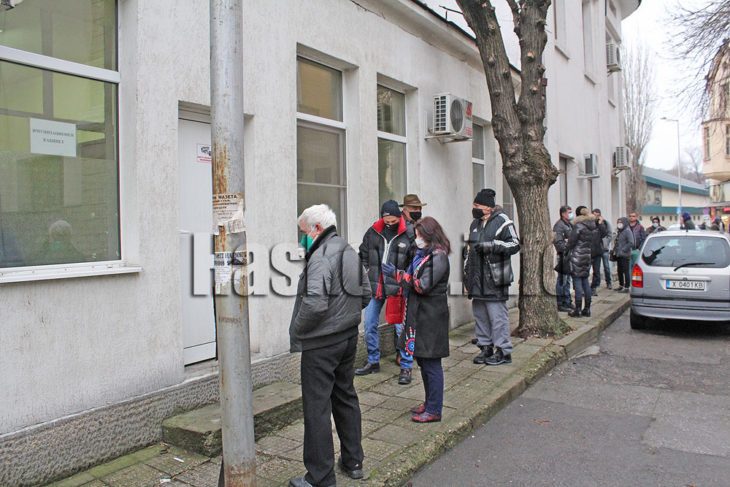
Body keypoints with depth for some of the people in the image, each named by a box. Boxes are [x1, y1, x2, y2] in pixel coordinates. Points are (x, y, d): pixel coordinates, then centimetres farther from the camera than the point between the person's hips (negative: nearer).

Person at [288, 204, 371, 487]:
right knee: (345, 397, 19)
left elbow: (315, 304, -27)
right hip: (349, 337, 9)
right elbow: (365, 294, 17)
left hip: (321, 344, -9)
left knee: (317, 407, 0)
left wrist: (296, 331, -13)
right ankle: (353, 462, 32)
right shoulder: (349, 252, 11)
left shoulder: (321, 256, -18)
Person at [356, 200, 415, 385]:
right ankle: (373, 362, 28)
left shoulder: (410, 233, -7)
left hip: (398, 288, -4)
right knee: (369, 325, 10)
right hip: (375, 286, 5)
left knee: (401, 327, -2)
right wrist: (367, 272, 8)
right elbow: (363, 255, 19)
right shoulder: (373, 232, 5)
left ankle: (406, 367, 12)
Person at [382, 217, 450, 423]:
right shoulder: (423, 254, 15)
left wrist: (397, 274, -14)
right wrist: (396, 273, 2)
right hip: (420, 313, 10)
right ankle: (429, 403, 30)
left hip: (432, 316, -10)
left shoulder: (438, 257, -14)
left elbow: (422, 285, -19)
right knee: (422, 360, 17)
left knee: (431, 363, -2)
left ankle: (434, 410, 8)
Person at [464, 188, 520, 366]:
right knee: (480, 314, 11)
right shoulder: (475, 223, 19)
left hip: (494, 278, -7)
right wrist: (467, 273, 23)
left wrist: (490, 245, -20)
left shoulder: (502, 221, -5)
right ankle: (486, 347, 23)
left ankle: (503, 351, 5)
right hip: (477, 278, 8)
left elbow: (514, 245, -11)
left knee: (497, 314, -6)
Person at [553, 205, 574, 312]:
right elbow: (558, 242, -19)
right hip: (563, 256, -9)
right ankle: (560, 304, 0)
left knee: (567, 280, 15)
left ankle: (567, 302, 23)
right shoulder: (559, 225, -11)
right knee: (562, 281, -5)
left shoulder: (569, 225, 18)